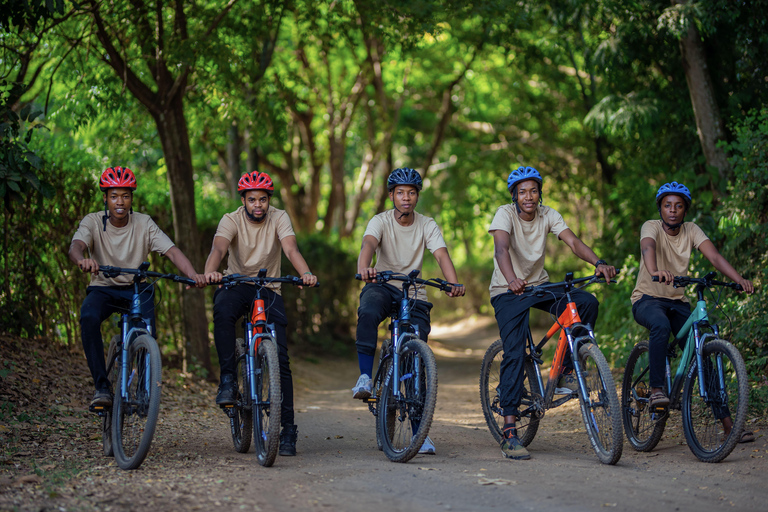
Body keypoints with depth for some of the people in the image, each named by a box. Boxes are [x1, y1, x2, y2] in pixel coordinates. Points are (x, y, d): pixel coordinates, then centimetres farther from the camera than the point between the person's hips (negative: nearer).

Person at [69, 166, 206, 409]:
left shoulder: (144, 223, -7)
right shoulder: (93, 222, -9)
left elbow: (172, 251, -18)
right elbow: (75, 246, -28)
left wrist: (192, 274, -39)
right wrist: (82, 260, -55)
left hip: (137, 289, 0)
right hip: (103, 288, 0)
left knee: (147, 334, -28)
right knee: (88, 318, -34)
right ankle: (102, 387, -27)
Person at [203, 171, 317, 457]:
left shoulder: (278, 218, -8)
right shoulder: (231, 220, -10)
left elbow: (291, 249, -24)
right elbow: (218, 248, -29)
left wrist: (306, 274, -45)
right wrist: (210, 272, -51)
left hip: (269, 290, 1)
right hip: (236, 285, -1)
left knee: (280, 358, -10)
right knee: (222, 310, -38)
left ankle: (287, 428, -5)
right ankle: (227, 379, -27)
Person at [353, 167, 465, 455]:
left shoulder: (427, 226, -3)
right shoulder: (381, 221, -9)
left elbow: (441, 254, -19)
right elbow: (369, 244, -30)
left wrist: (454, 284, -39)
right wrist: (364, 268, -54)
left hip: (414, 294, 2)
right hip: (382, 286, -2)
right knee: (368, 312, -39)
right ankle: (365, 377, -31)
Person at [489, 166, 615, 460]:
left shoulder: (548, 215, -4)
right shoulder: (505, 214, -16)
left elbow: (573, 242, -19)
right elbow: (501, 249, -35)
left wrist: (598, 263, -39)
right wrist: (511, 280, -55)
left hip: (539, 286, 4)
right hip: (508, 292, -4)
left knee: (587, 303, -21)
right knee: (514, 353, -19)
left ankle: (566, 373, -5)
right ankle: (509, 433, -18)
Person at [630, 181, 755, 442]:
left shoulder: (691, 231, 1)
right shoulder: (651, 227, -10)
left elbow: (714, 256, -14)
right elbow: (648, 247, -33)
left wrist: (739, 279, -33)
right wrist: (655, 272, -56)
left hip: (678, 302, 4)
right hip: (647, 299, -4)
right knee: (661, 325, -39)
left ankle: (728, 423, -7)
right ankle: (656, 390, -34)